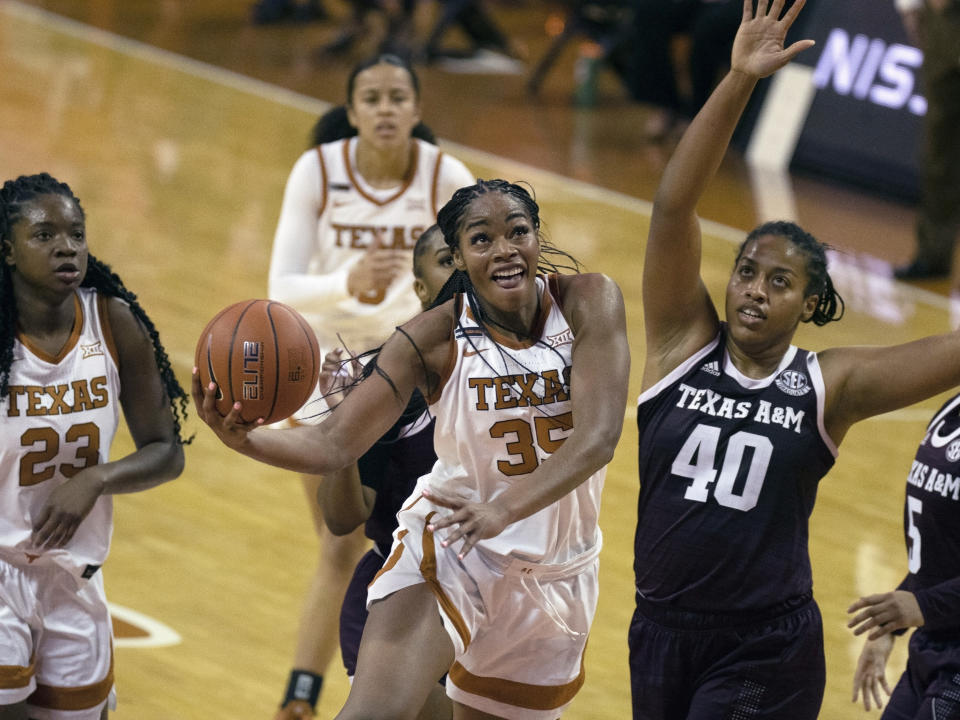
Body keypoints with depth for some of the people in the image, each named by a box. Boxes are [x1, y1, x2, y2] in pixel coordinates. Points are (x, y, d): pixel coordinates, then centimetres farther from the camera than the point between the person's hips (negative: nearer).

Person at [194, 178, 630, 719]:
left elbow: (598, 438, -25)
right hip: (450, 552, -2)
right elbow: (334, 445, -14)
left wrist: (501, 511, -42)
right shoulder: (433, 340, -13)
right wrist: (245, 439, -37)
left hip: (556, 571, 2)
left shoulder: (588, 304, -13)